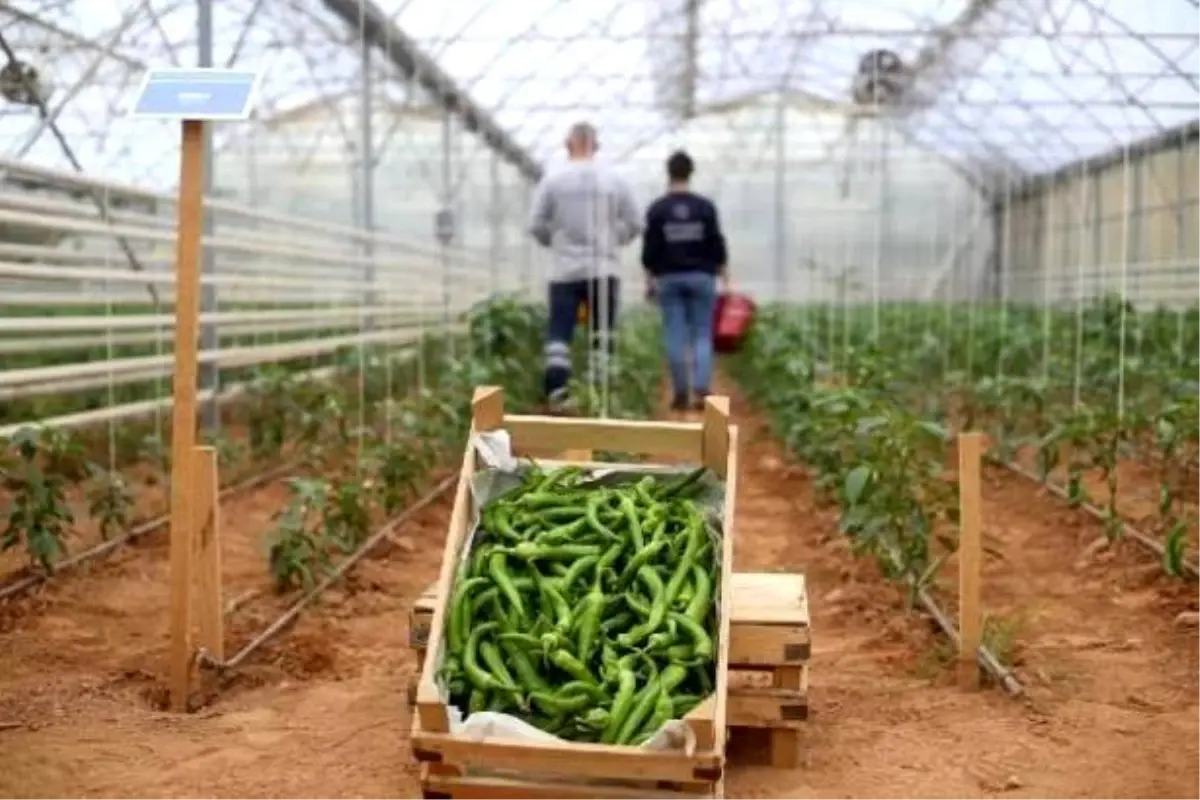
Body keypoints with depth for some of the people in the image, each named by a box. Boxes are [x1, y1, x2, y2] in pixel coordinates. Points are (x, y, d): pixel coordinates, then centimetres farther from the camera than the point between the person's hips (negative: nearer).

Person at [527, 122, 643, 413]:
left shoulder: (553, 180, -2)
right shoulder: (614, 179, 1)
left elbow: (536, 225, 0)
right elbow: (634, 223, 4)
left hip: (566, 271, -1)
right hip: (605, 269, 1)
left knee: (559, 334, 1)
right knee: (602, 335, 8)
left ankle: (556, 392, -11)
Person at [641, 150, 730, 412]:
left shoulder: (657, 209, -1)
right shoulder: (705, 206, -1)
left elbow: (650, 248, 0)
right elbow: (717, 246, 0)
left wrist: (649, 280, 10)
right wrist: (724, 279, 6)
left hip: (669, 278, 0)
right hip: (701, 276, 0)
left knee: (675, 337, 3)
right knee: (702, 335, 3)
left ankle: (681, 393, 4)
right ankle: (702, 390, -10)